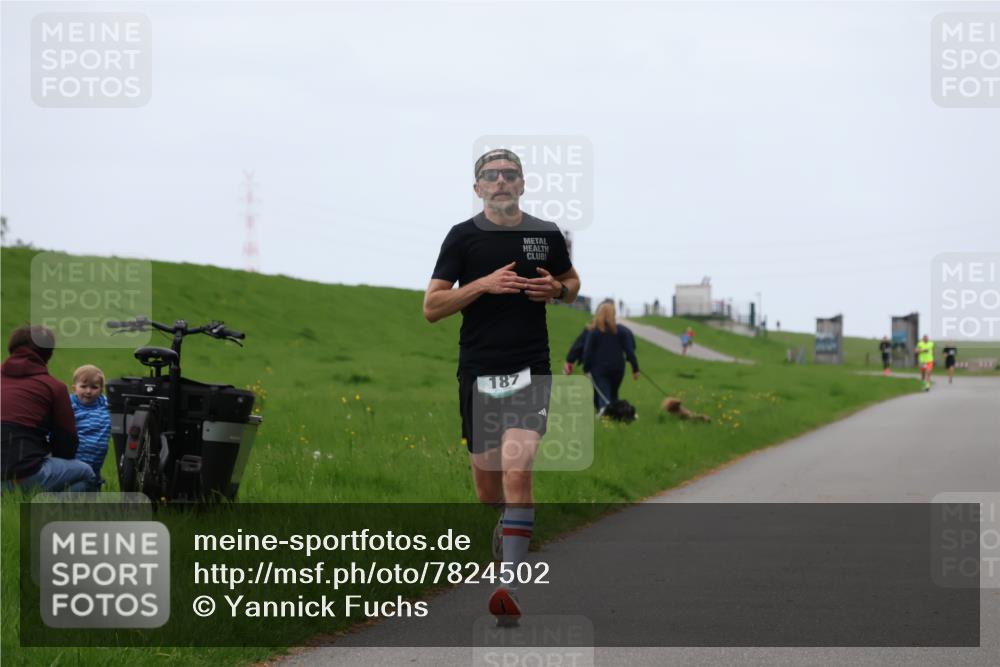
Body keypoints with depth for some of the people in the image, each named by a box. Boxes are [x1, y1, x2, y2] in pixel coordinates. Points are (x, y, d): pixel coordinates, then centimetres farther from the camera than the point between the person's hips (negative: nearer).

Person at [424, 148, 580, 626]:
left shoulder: (547, 234, 6)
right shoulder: (464, 236, 2)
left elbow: (572, 282, 24)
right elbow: (431, 307, -1)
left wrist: (558, 289, 0)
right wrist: (484, 284, -15)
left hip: (530, 370, -1)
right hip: (478, 371, 1)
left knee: (517, 471, -18)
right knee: (487, 484, 9)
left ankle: (510, 589, -22)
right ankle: (502, 548, 38)